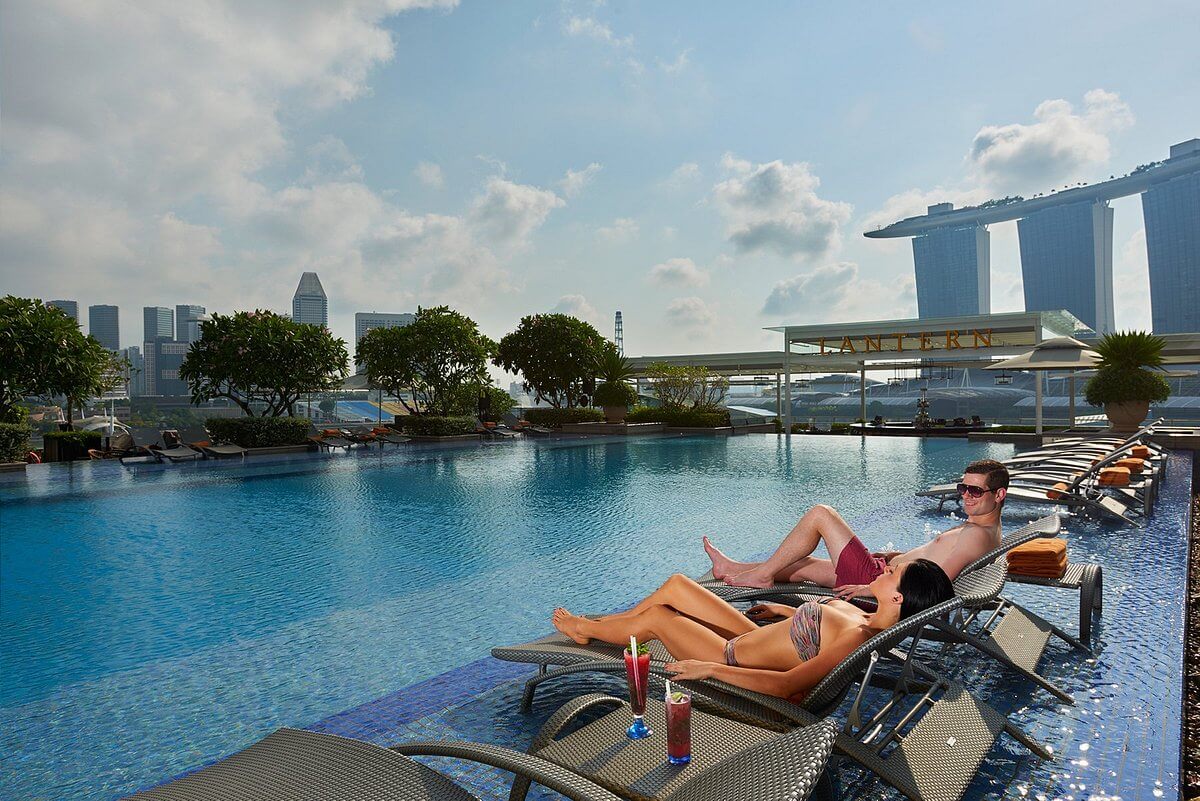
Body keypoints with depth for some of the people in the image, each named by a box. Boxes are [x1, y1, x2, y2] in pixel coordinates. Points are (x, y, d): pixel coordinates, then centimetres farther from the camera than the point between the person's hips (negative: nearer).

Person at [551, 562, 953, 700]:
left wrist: (709, 668, -34)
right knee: (675, 585, 12)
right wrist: (783, 610, 24)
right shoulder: (869, 618, -7)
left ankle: (584, 628, 31)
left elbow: (786, 685, -39)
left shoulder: (857, 636, -35)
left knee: (656, 617, 0)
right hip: (753, 636, 8)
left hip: (735, 660, -8)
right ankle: (603, 622, 36)